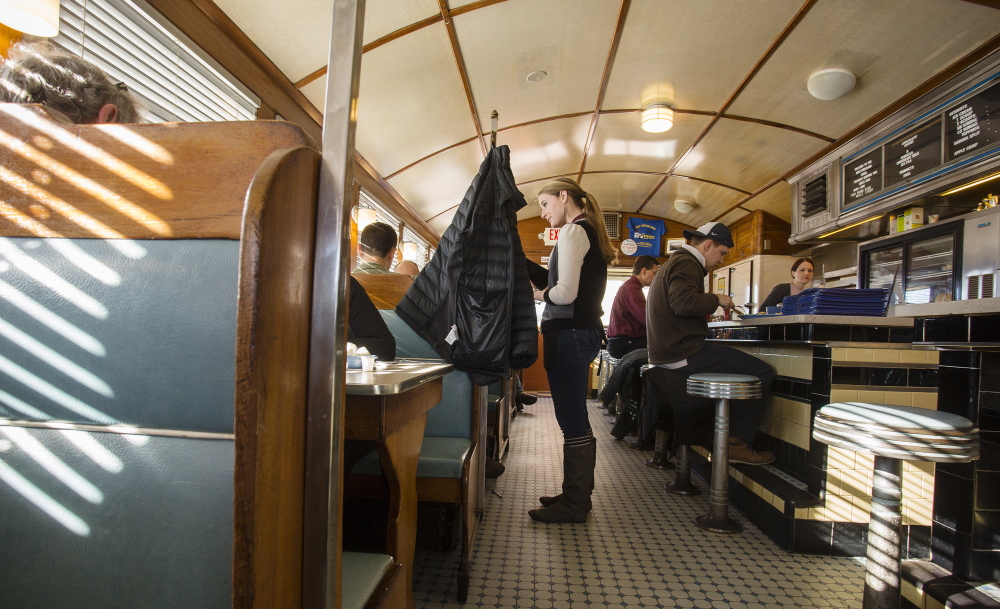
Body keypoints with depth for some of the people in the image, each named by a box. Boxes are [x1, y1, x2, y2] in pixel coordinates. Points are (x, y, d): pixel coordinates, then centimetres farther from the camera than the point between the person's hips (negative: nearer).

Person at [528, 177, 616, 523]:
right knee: (575, 420, 15)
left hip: (569, 333, -10)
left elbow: (566, 293, -19)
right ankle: (577, 494, 26)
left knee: (572, 420, -3)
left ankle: (574, 506, 7)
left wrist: (536, 293, -2)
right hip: (585, 330, 10)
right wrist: (541, 285, 11)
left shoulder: (573, 232, -9)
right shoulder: (591, 232, 20)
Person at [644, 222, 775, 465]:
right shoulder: (686, 263, -9)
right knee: (762, 372, -13)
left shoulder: (673, 262, 24)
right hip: (684, 352, -11)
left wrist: (708, 309, 22)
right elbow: (683, 302, -26)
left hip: (665, 352, 11)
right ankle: (736, 443, -9)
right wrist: (716, 300, -11)